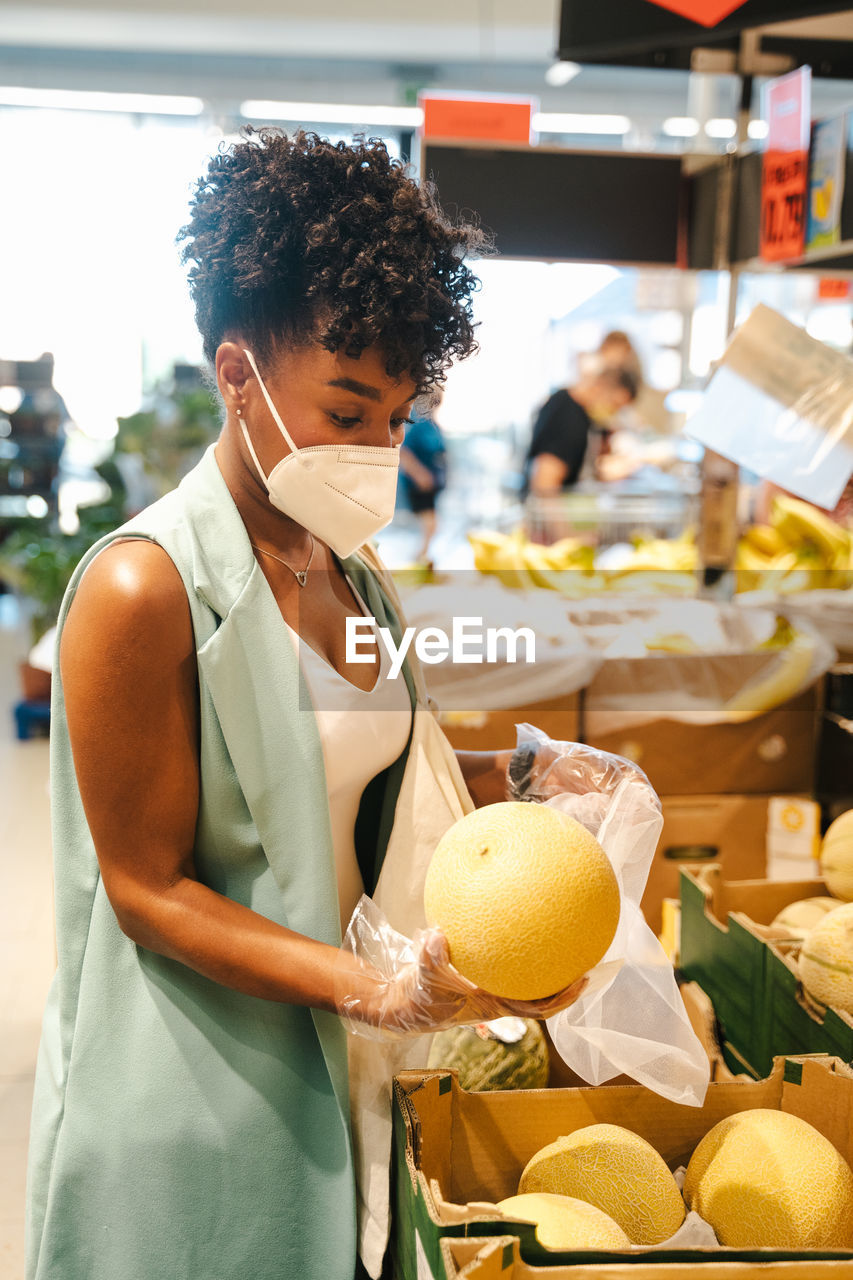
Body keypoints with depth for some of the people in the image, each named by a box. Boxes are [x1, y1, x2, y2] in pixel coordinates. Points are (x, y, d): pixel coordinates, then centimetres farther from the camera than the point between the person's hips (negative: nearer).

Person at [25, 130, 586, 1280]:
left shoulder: (353, 571, 5)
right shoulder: (143, 588, -19)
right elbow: (149, 890, -17)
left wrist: (499, 775, -1)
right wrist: (385, 991, -26)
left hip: (326, 1072, 7)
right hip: (190, 1092, -6)